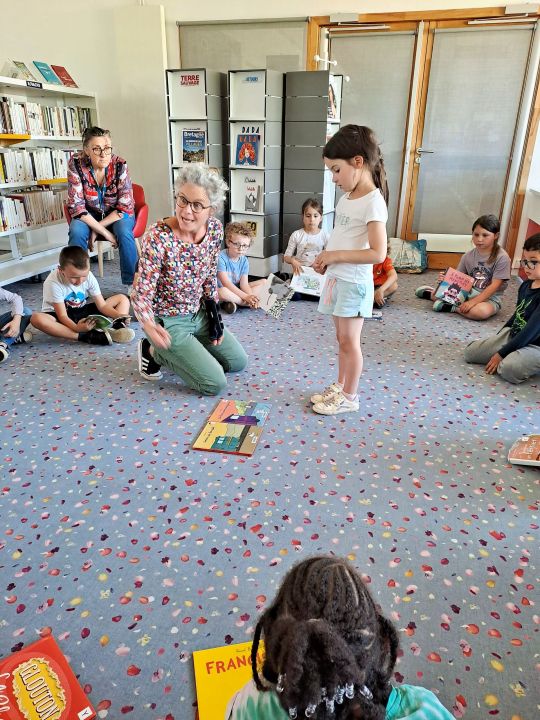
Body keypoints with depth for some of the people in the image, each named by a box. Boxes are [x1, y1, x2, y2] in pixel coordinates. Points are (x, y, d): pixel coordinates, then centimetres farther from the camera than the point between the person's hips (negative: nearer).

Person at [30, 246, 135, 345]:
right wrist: (76, 328, -46)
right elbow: (62, 315, -25)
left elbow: (102, 305, -11)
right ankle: (86, 337, -43)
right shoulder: (53, 282, -25)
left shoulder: (88, 276, -12)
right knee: (37, 319, -39)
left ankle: (117, 328, -37)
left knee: (123, 298, -4)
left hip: (83, 311, 4)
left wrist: (119, 316, -31)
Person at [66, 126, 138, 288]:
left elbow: (125, 207, -19)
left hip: (117, 213, -1)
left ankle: (132, 283, -18)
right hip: (90, 214, 1)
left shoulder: (120, 165, -21)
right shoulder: (76, 164, -20)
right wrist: (105, 232, -27)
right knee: (77, 231, -29)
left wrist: (97, 229, -23)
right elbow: (76, 206, -20)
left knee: (124, 232, -32)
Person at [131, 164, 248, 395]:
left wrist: (214, 314, 3)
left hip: (199, 314, 7)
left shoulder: (215, 228, -10)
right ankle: (154, 352, 9)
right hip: (168, 322, -7)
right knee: (215, 383, -8)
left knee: (238, 362, 16)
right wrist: (149, 325, -46)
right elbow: (142, 294, -26)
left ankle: (181, 353, 25)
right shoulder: (157, 237, -29)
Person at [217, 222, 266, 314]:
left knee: (264, 282, -1)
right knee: (223, 292, -42)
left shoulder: (244, 261, -1)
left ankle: (234, 301, -19)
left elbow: (244, 283, -9)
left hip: (237, 290, 7)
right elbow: (226, 283, -26)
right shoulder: (221, 258, -19)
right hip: (219, 289, -7)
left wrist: (250, 296, -32)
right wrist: (246, 296, -33)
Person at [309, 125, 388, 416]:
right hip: (337, 279, 8)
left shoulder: (373, 202, -17)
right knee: (342, 338, 17)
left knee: (349, 341, 2)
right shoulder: (347, 197, 9)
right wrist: (326, 259, 4)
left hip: (354, 283, -8)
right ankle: (339, 386, 31)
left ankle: (349, 397, 16)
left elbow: (377, 253, -23)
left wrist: (335, 256, -20)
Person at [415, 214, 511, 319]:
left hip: (490, 298, -4)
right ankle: (432, 293, 20)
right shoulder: (468, 256, -1)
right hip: (469, 293, 4)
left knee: (482, 311, -39)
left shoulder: (502, 258, -15)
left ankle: (451, 307, -18)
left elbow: (494, 286, -18)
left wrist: (473, 302, -26)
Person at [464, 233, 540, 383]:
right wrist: (496, 339, 19)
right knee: (470, 352, -2)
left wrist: (501, 354, -21)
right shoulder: (526, 285, 4)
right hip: (513, 335, 8)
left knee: (509, 368, -36)